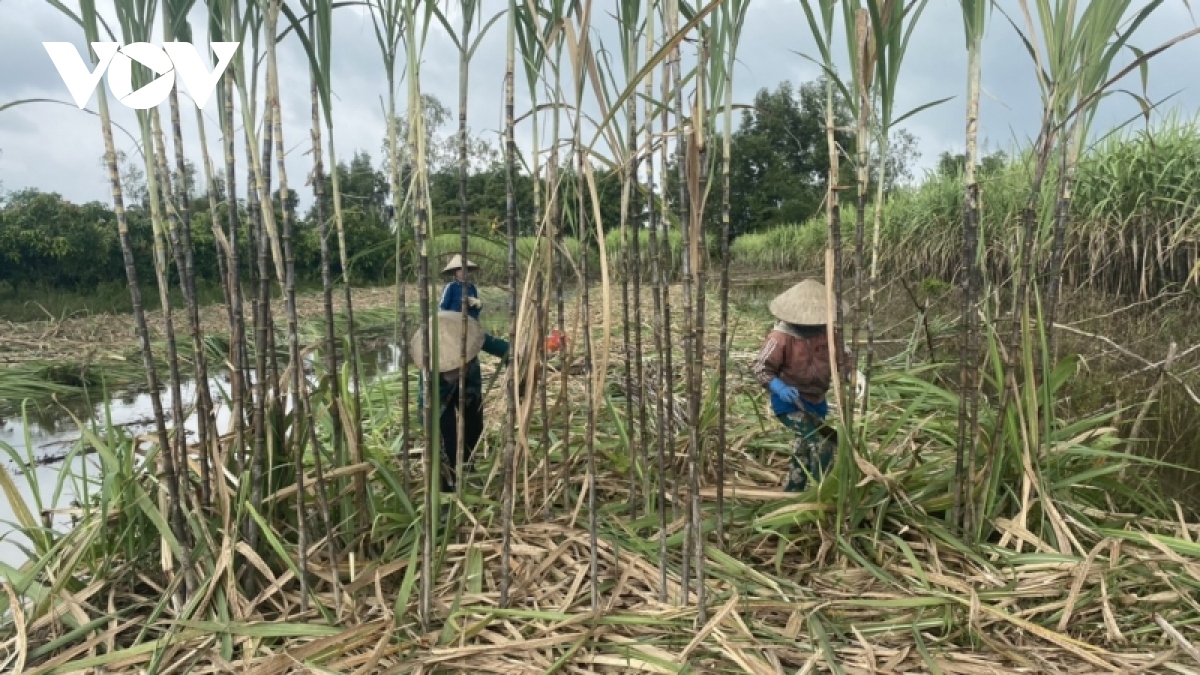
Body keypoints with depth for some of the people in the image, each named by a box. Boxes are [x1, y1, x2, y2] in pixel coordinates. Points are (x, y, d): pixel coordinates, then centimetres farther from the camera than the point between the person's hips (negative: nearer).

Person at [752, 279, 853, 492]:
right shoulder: (781, 336, -23)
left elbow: (842, 359, 7)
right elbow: (762, 368, -19)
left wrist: (852, 376, -15)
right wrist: (780, 388, -36)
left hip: (816, 402, 8)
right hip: (790, 402, -7)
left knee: (805, 449, 21)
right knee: (821, 443, -22)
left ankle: (792, 494, 40)